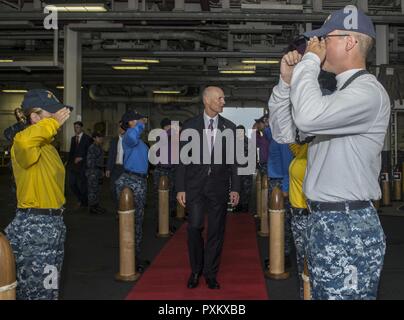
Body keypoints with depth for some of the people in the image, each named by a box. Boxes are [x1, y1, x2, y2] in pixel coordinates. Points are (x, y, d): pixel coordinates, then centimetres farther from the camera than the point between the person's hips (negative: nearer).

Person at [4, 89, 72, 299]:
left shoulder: (47, 146, 14)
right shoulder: (28, 145, -17)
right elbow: (23, 141, -43)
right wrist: (53, 123, -31)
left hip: (52, 222, 10)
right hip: (34, 227, -10)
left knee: (49, 286, 22)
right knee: (38, 290, -1)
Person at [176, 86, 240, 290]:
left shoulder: (229, 127, 5)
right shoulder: (190, 126, 2)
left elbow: (233, 160, 6)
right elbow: (182, 159, 2)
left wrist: (235, 188, 1)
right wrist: (180, 188, -3)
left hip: (219, 186, 1)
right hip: (195, 185, -1)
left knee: (216, 231, 5)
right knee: (194, 227, -6)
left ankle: (211, 273, 20)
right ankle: (196, 270, 16)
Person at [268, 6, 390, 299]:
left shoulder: (368, 91, -15)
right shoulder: (339, 94, 17)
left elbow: (308, 117, -33)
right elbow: (284, 133, 17)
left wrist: (310, 61, -17)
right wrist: (286, 81, 6)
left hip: (349, 228, -10)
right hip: (322, 220, 10)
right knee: (320, 293, 18)